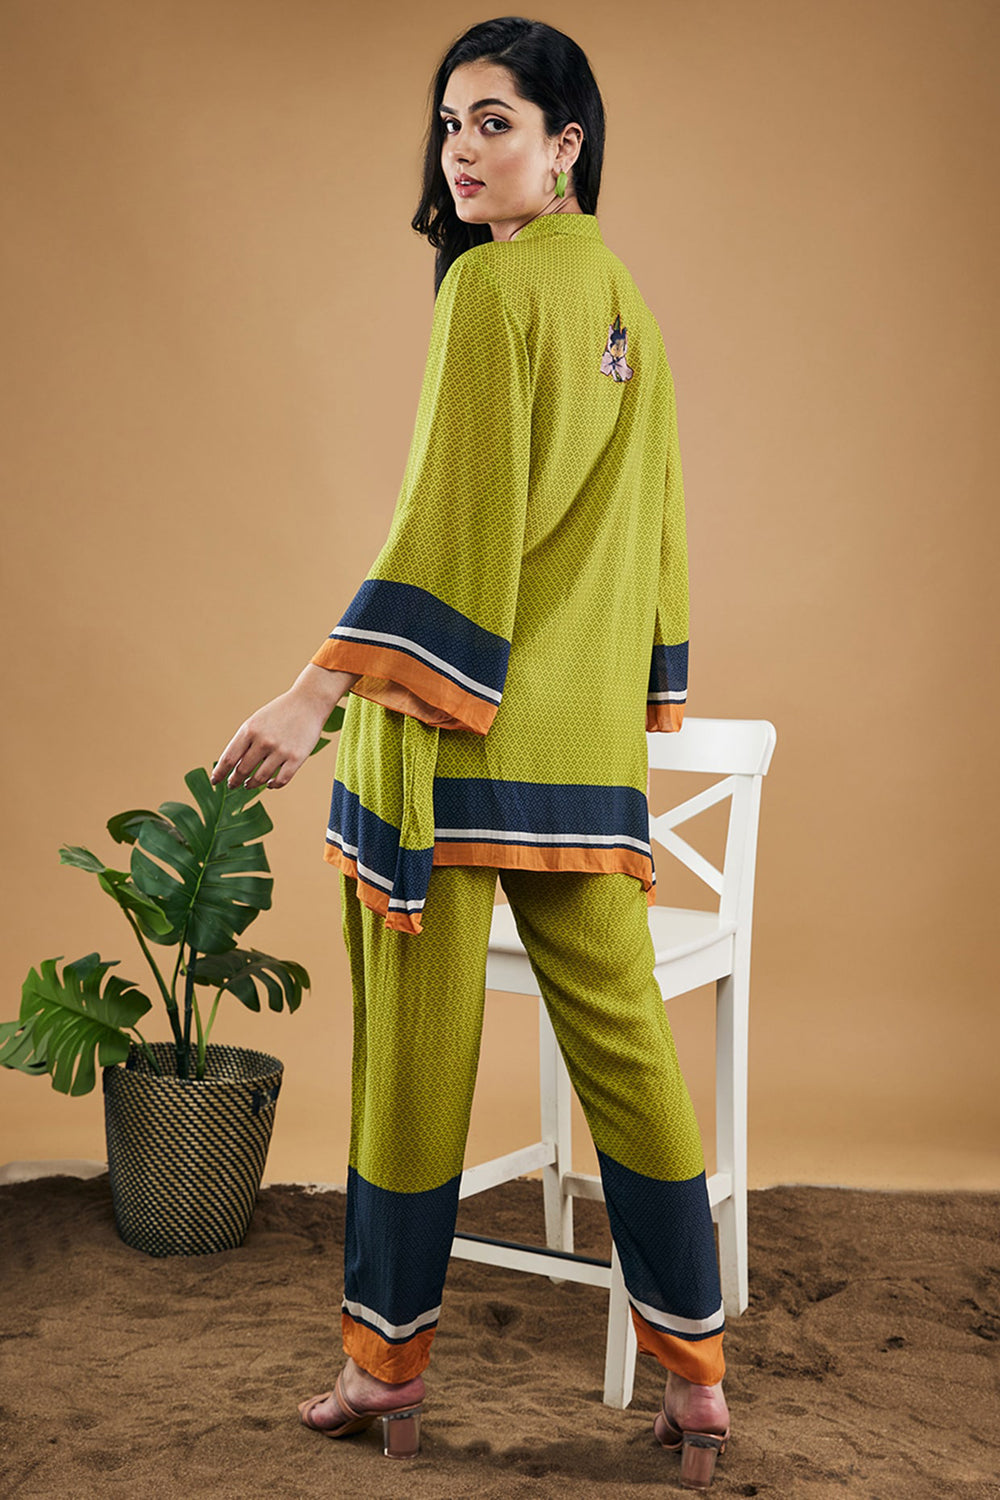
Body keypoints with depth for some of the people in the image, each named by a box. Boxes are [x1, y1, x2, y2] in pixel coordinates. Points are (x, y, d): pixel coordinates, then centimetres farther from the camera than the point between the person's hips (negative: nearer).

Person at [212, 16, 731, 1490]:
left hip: (456, 718, -8)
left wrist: (320, 687, -19)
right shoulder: (628, 303, 16)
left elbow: (454, 518, -17)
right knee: (620, 1036, 7)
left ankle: (388, 1365, 14)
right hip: (588, 736, 8)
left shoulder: (490, 285, -8)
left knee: (416, 1044, 2)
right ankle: (695, 1375, 11)